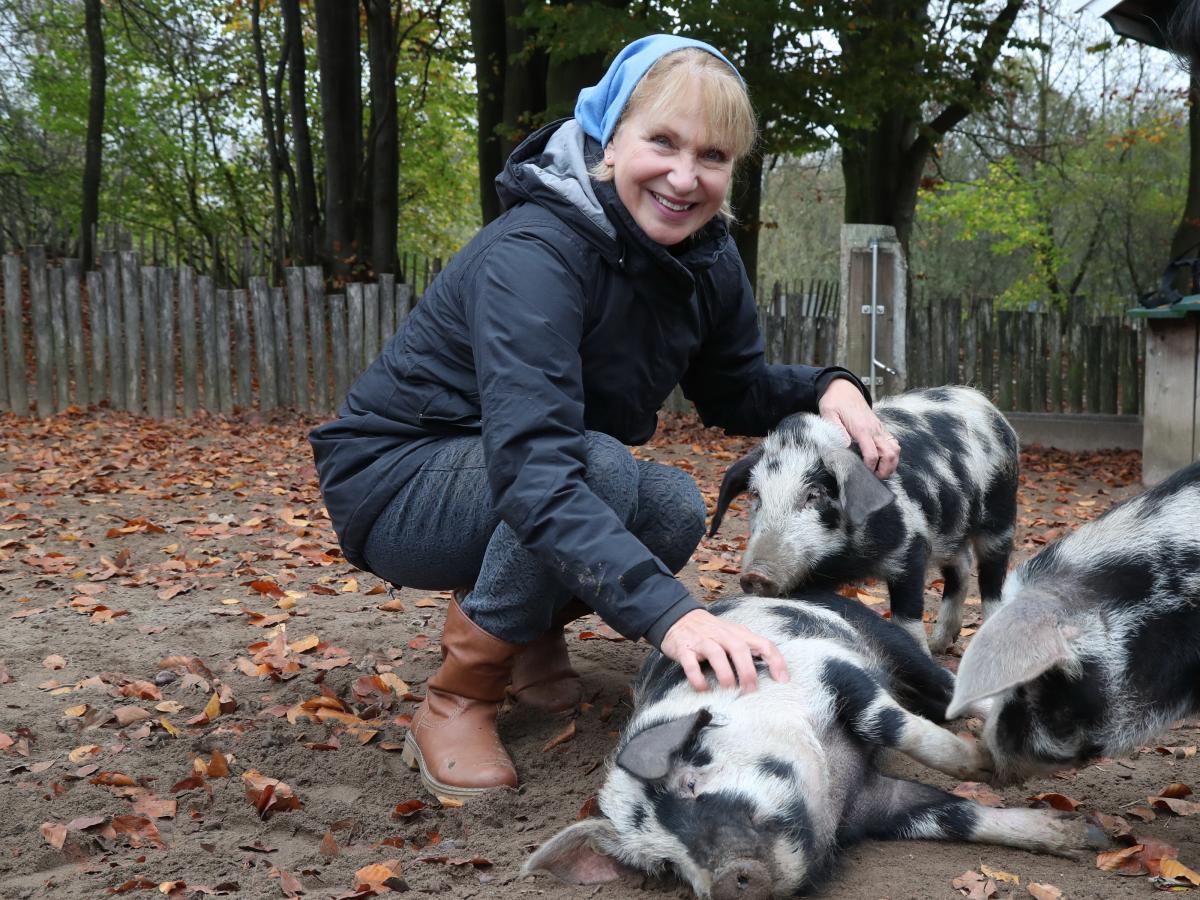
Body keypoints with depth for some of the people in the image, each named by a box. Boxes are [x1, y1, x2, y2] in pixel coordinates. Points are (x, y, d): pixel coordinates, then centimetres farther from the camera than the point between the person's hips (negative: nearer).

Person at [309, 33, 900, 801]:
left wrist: (827, 388, -15)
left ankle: (532, 631, 10)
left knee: (674, 511, -19)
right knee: (602, 469, -32)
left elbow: (736, 390, 7)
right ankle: (458, 702, -13)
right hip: (391, 479, -7)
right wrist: (669, 612, -54)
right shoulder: (534, 255, -31)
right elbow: (532, 469, -43)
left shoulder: (709, 259, -8)